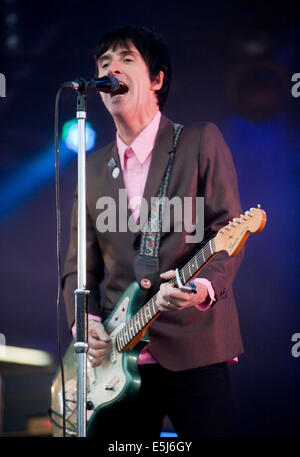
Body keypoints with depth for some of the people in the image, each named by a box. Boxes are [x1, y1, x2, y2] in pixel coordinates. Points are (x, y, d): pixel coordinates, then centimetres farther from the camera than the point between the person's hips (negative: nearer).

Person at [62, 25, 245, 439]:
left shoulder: (201, 142, 3)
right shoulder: (93, 169, 16)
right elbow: (78, 267, 16)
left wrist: (203, 287, -23)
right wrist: (84, 321, -3)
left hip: (193, 350, -4)